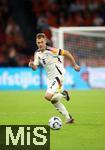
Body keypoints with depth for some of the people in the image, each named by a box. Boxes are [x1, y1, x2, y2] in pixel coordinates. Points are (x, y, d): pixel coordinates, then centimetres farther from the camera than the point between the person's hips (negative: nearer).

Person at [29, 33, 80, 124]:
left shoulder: (51, 50, -20)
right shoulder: (37, 53, 1)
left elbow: (66, 53, -15)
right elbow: (35, 67, 4)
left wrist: (74, 65, -10)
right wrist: (32, 65, -19)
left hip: (58, 76, -8)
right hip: (51, 78, 8)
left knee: (48, 96, -22)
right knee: (54, 101, 13)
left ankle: (63, 94, 6)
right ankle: (68, 118, 26)